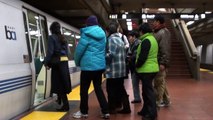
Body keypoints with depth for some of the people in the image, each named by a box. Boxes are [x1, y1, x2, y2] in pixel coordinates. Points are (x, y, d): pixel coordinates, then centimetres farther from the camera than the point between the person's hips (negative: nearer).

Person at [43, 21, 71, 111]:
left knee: (59, 84, -1)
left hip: (57, 62, -7)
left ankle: (65, 105, -3)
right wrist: (63, 59, 16)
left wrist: (46, 63, -8)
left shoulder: (51, 37, -5)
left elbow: (50, 51, -14)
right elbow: (66, 51, 13)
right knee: (63, 82, 18)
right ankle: (60, 99, 35)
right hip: (64, 62, 7)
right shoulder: (63, 38, 16)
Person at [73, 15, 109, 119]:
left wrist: (77, 62, 8)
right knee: (98, 88, 14)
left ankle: (84, 112, 18)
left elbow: (79, 50, -8)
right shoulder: (102, 34, 9)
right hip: (100, 65, 6)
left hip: (88, 65, -6)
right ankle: (105, 111, 13)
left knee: (84, 89, 7)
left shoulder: (86, 34, -9)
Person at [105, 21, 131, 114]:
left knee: (111, 89, 3)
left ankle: (112, 108, 13)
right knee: (120, 89, 14)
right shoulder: (120, 39, 16)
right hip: (121, 69, 8)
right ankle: (126, 107, 17)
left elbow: (111, 54, -20)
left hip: (113, 69, -8)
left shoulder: (111, 39, -10)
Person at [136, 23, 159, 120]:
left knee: (148, 91, -3)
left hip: (146, 69, -10)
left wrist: (136, 65, -7)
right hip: (151, 68, 10)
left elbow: (142, 57, -23)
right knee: (146, 90, 17)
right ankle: (146, 110, 28)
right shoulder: (152, 38, 16)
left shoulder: (146, 40, -16)